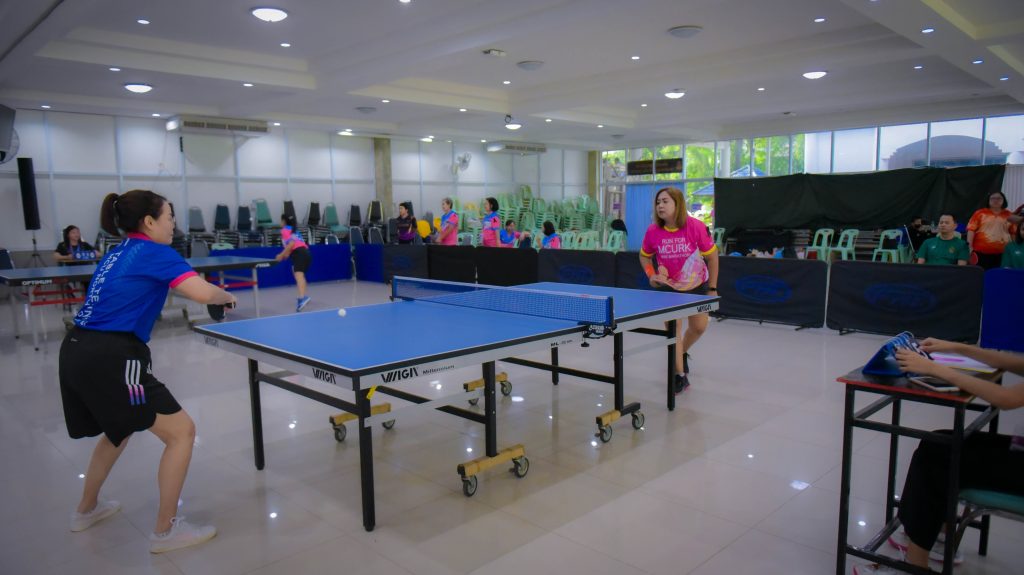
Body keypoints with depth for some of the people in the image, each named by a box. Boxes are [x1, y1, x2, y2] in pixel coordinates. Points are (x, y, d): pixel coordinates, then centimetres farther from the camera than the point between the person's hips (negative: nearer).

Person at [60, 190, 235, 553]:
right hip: (111, 359, -9)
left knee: (120, 428, 32)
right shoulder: (155, 252, -6)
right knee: (181, 432, 0)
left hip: (76, 352, 10)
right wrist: (227, 296, 2)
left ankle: (86, 509, 47)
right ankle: (165, 531, 7)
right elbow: (203, 294, -19)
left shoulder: (117, 254, 19)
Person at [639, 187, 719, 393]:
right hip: (669, 285, 0)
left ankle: (683, 353, 45)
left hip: (697, 284, 1)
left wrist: (712, 288, -11)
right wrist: (651, 275, -14)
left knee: (699, 327, 14)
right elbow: (645, 256, 3)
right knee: (673, 329, -7)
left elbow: (712, 256, -12)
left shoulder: (696, 227, -23)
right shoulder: (653, 231, -17)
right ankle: (680, 375, 5)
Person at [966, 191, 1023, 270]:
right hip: (980, 252, -2)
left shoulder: (1009, 215, 10)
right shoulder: (980, 213, 2)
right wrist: (969, 246, -10)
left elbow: (1014, 233, 14)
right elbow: (971, 229, -2)